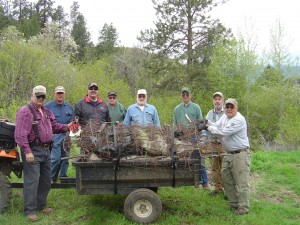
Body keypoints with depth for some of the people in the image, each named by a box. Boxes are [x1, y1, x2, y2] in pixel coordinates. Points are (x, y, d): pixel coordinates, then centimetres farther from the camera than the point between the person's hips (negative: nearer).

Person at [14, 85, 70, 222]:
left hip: (45, 150, 9)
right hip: (32, 150, -9)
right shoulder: (25, 111, -13)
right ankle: (30, 210, 4)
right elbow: (20, 134, -20)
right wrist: (27, 151, -26)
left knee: (46, 180, 17)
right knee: (32, 180, -6)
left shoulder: (46, 112, 15)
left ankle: (41, 205, 32)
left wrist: (66, 127, 0)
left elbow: (54, 126, 19)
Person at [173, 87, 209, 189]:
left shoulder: (196, 107, 7)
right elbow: (174, 124, 14)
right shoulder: (177, 109, 14)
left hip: (194, 138, -2)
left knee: (199, 161, -2)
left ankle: (204, 182, 6)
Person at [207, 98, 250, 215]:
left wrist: (209, 128, -14)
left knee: (241, 182, -2)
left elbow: (224, 132, -24)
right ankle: (233, 203, 31)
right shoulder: (225, 117, 10)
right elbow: (216, 126, 10)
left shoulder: (239, 120, -19)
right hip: (228, 154, 10)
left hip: (240, 155, -9)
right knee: (226, 179, 17)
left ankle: (243, 208, 9)